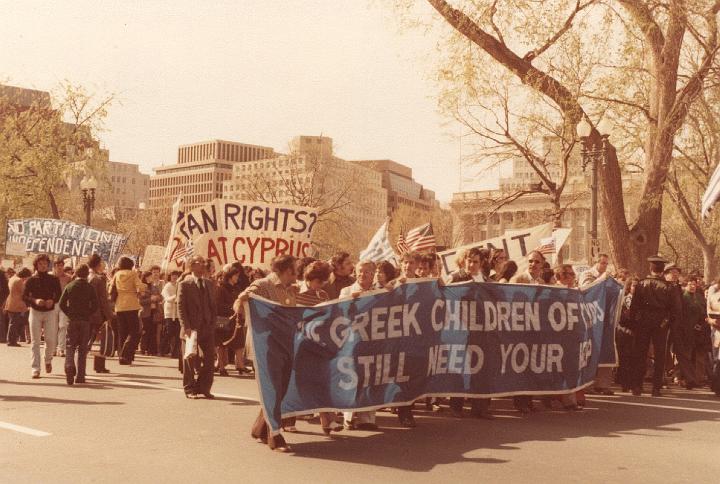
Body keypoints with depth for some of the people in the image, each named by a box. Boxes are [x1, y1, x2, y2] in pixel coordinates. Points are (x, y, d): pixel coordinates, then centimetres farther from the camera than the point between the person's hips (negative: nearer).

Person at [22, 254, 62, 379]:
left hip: (50, 312, 0)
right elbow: (24, 297, -1)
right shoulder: (31, 280, 1)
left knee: (51, 340, -5)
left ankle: (48, 360, 24)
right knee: (35, 341, -1)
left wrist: (52, 300, -15)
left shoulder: (53, 279, 3)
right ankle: (36, 368, 2)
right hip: (35, 312, 0)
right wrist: (34, 300, -20)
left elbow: (59, 295, 5)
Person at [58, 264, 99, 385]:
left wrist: (69, 314, 9)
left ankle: (69, 367, -21)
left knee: (70, 346, 6)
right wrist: (88, 313, 6)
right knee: (82, 348, 6)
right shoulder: (90, 288, -2)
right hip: (85, 321, 0)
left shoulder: (69, 286, 2)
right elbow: (96, 305, -8)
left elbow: (61, 304, -1)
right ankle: (80, 376, 6)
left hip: (72, 320, 1)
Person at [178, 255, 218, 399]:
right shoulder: (184, 284, -3)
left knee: (209, 359, 3)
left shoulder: (210, 284, 13)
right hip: (192, 328, -5)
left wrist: (213, 323, 4)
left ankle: (204, 388, 14)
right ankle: (189, 389, 14)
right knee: (190, 359, 3)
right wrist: (186, 327, -15)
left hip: (208, 328, 5)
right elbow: (180, 307, -7)